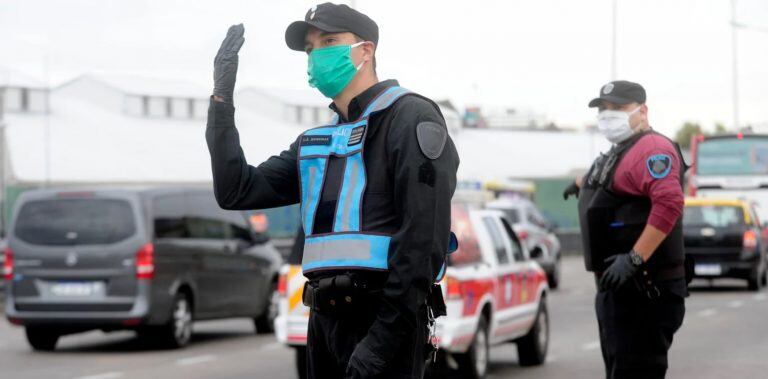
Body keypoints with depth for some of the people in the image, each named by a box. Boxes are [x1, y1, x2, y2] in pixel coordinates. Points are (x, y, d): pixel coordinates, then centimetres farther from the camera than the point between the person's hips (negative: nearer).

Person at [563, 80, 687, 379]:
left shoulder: (651, 149, -13)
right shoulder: (618, 153, 19)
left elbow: (669, 202, -28)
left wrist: (634, 258, -31)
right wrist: (582, 183, 61)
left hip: (644, 289, -11)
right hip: (616, 287, 11)